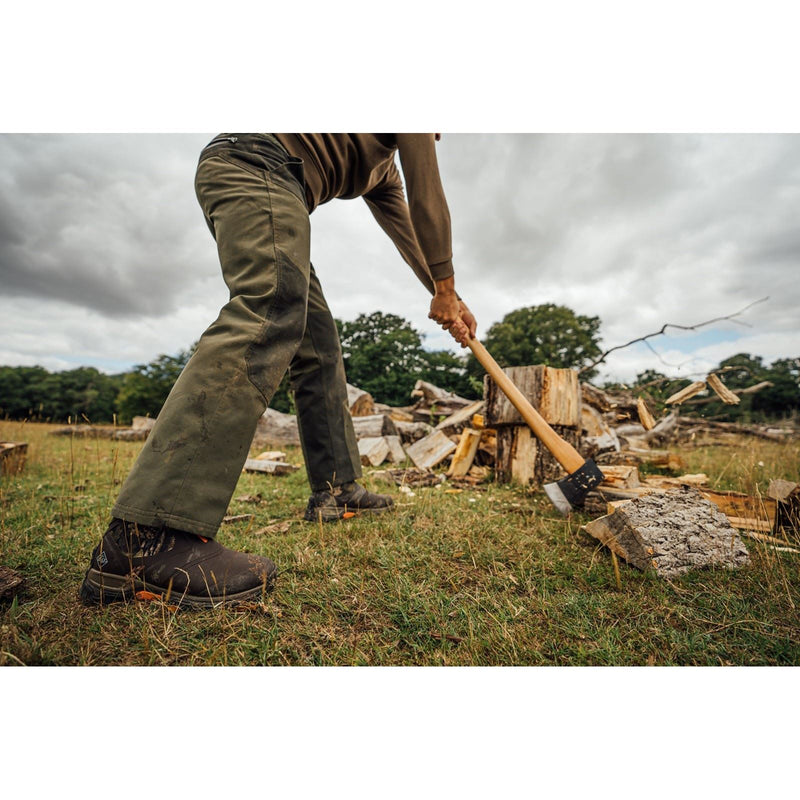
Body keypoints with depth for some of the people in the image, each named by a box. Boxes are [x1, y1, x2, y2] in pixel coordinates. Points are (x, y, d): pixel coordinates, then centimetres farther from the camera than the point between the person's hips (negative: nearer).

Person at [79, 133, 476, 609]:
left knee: (319, 346, 4)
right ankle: (145, 540, -35)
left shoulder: (383, 170, 37)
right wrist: (446, 291, 14)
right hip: (259, 161, -9)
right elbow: (428, 201, 7)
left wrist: (448, 298, 40)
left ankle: (338, 489, 9)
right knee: (266, 323, -30)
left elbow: (408, 229, 38)